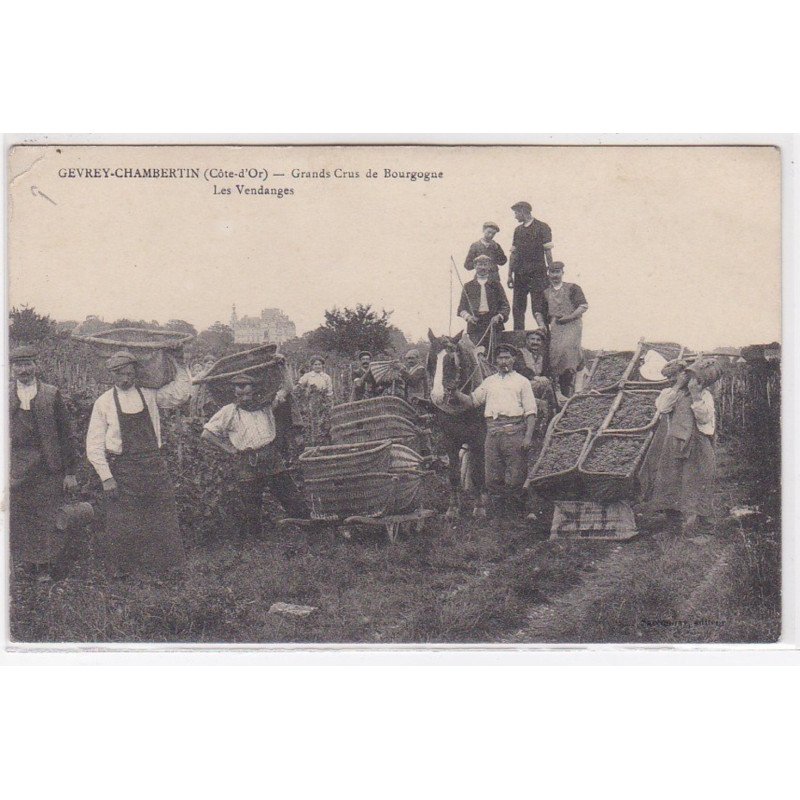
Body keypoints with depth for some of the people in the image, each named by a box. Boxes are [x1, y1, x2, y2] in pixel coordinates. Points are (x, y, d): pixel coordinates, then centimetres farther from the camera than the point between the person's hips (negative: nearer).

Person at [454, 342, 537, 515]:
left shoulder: (522, 381, 9)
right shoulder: (489, 381, 21)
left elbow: (530, 412, 2)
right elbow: (472, 401, 18)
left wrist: (528, 437, -10)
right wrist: (455, 392, 1)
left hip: (514, 431, -4)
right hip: (492, 433, 4)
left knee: (514, 478, -4)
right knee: (492, 478, 3)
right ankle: (501, 509, 15)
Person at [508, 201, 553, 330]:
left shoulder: (542, 227, -1)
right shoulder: (518, 230, 16)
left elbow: (547, 251, -5)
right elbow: (513, 253, 16)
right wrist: (510, 275, 11)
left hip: (537, 274, -6)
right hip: (520, 274, 6)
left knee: (538, 307, -12)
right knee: (518, 307, 5)